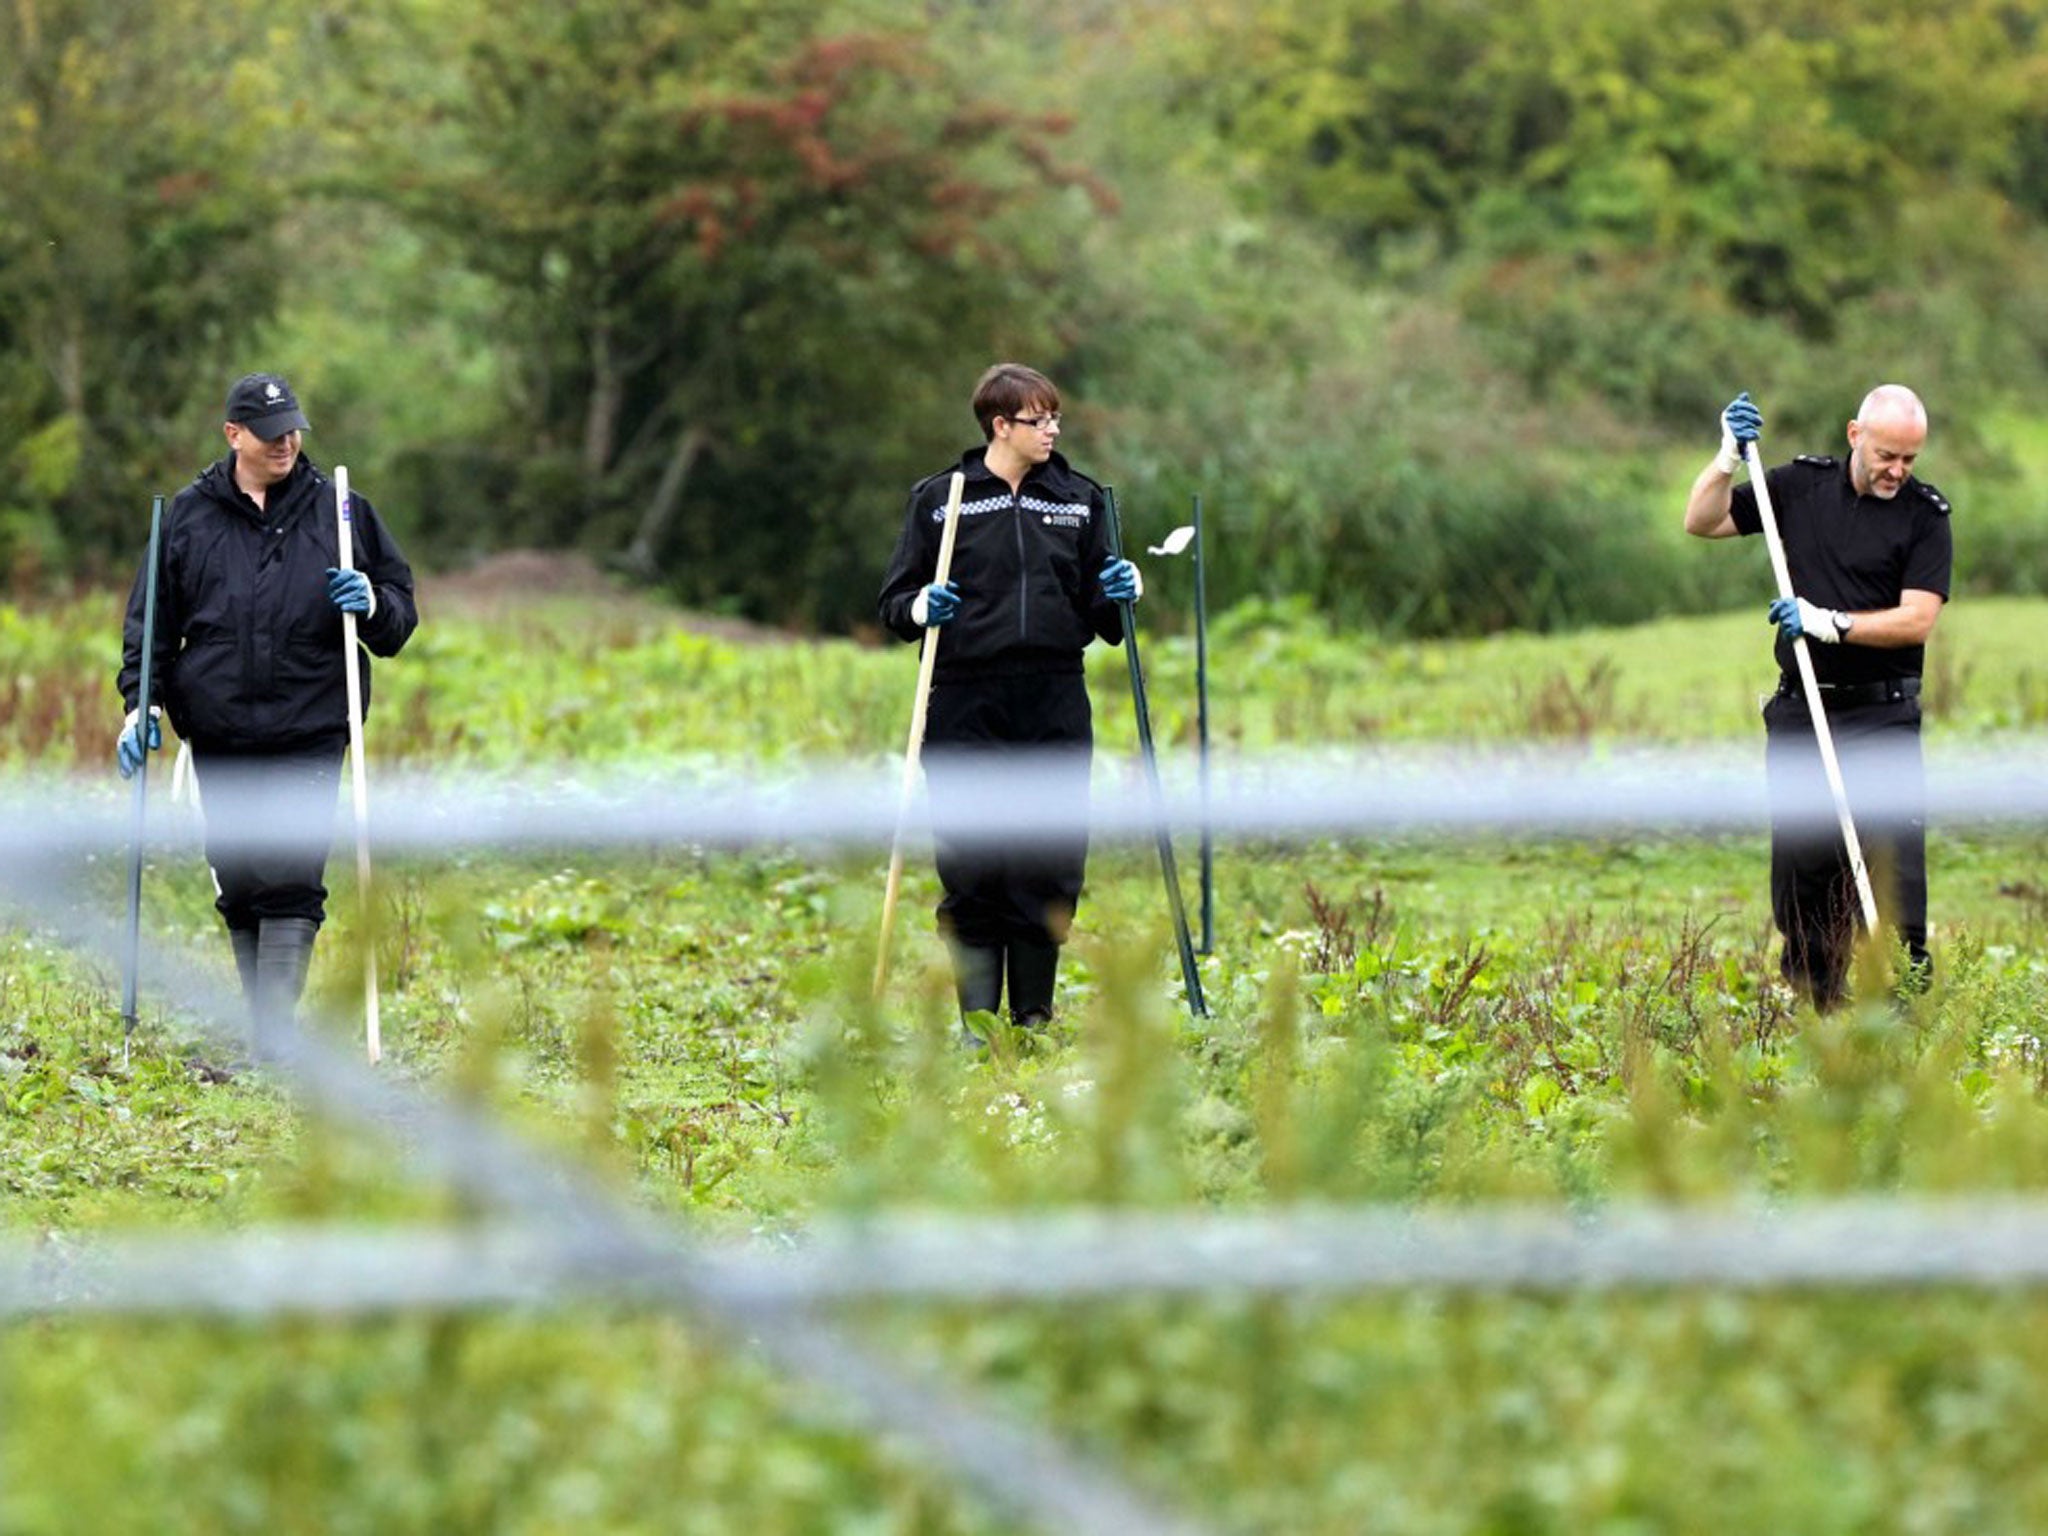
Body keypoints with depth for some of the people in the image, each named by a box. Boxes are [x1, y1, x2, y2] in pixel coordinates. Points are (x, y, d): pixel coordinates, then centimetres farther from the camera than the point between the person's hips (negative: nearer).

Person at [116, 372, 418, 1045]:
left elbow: (401, 609, 12)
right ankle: (256, 1030, 16)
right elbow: (150, 623, 12)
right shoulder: (188, 516, 8)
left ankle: (276, 1032, -15)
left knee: (291, 884, -13)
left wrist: (373, 606, -10)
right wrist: (139, 704, 0)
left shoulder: (339, 510, 6)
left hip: (309, 737, -2)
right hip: (219, 741, 2)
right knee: (239, 888, 5)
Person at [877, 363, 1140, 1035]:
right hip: (966, 707, -2)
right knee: (971, 866, -3)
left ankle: (1034, 1019, 13)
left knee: (1051, 865, 1)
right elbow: (894, 601, 8)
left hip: (1056, 704, 2)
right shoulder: (939, 499, 4)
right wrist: (921, 607, -14)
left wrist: (1120, 591, -3)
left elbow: (1102, 615, 18)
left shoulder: (1080, 499, 12)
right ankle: (976, 1022, 4)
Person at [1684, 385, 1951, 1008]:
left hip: (1881, 716, -3)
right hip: (1800, 713, 3)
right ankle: (1814, 1004, 11)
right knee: (1799, 863, 4)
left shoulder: (1924, 513, -3)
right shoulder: (1802, 484, 6)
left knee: (1892, 861, -12)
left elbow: (1917, 621, -11)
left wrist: (1831, 624, -20)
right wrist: (1731, 454, -5)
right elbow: (1702, 522, 9)